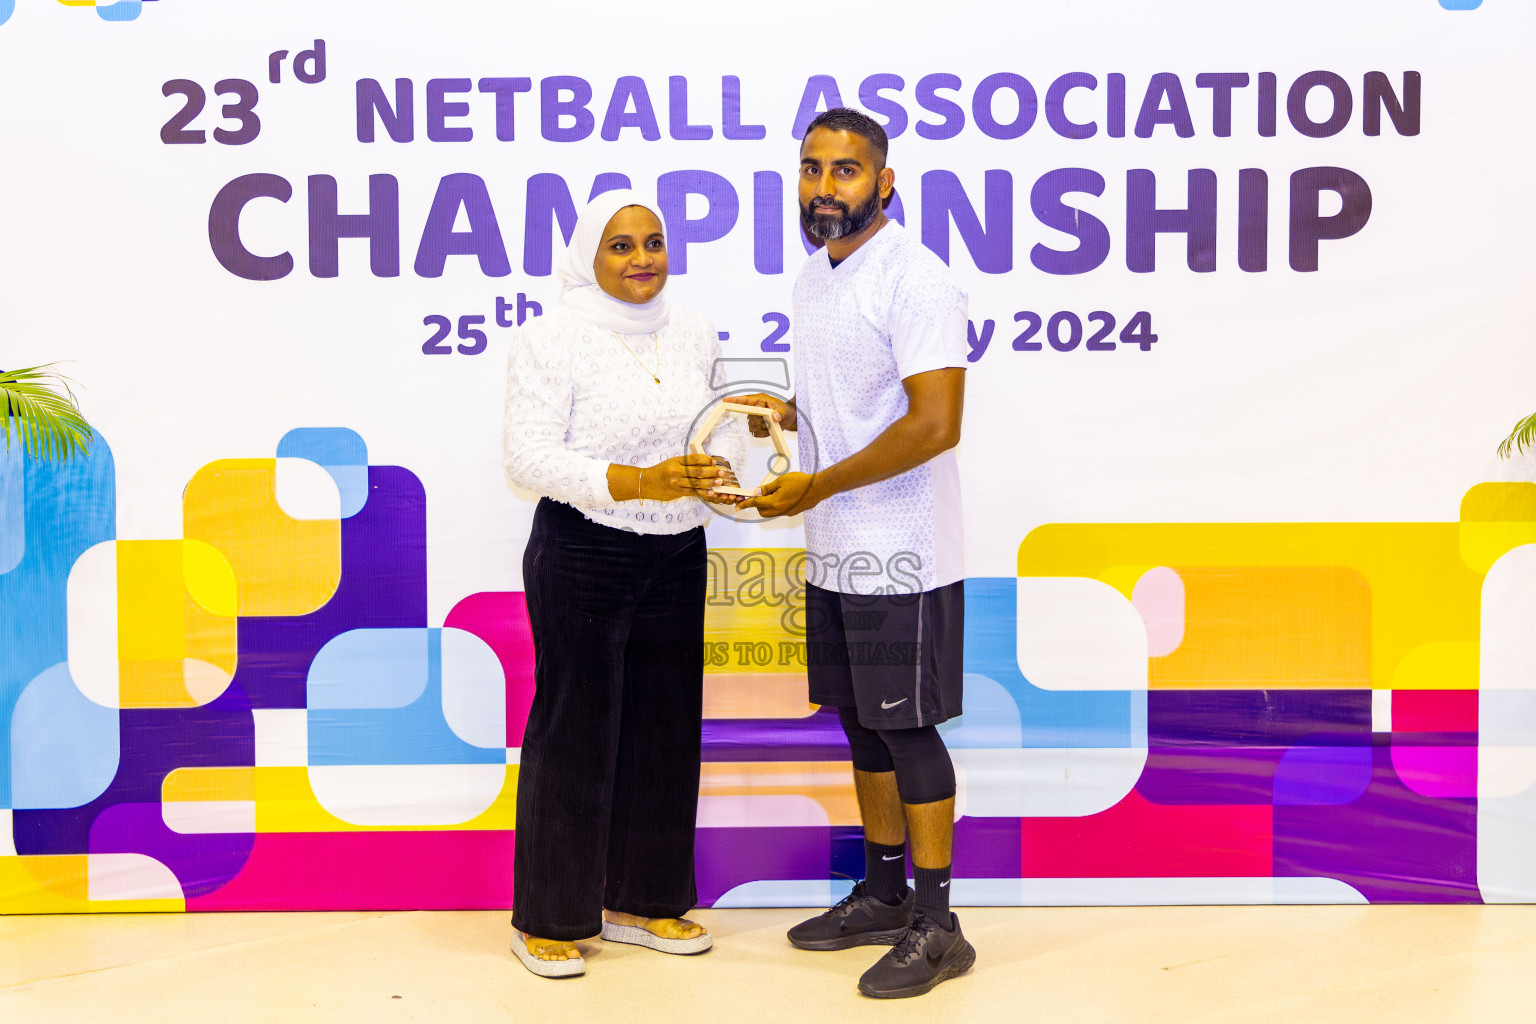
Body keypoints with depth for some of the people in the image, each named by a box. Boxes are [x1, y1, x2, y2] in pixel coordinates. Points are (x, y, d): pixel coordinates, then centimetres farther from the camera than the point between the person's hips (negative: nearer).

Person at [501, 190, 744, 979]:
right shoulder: (554, 339, -11)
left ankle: (641, 900, 29)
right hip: (582, 553, -6)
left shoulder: (692, 334, 8)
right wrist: (634, 482, -27)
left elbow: (723, 422, 15)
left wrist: (715, 462, -9)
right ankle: (547, 918, 18)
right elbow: (527, 456, -17)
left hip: (677, 555, 6)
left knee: (664, 726, 12)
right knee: (574, 728, 2)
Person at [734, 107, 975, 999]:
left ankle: (937, 925, 11)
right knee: (862, 721, 16)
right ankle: (883, 893, 31)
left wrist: (817, 486, -20)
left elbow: (935, 423, -23)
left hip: (901, 555, -9)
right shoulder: (815, 274, 13)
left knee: (907, 726, -2)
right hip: (835, 552, 9)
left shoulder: (917, 281, -16)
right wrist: (786, 411, 5)